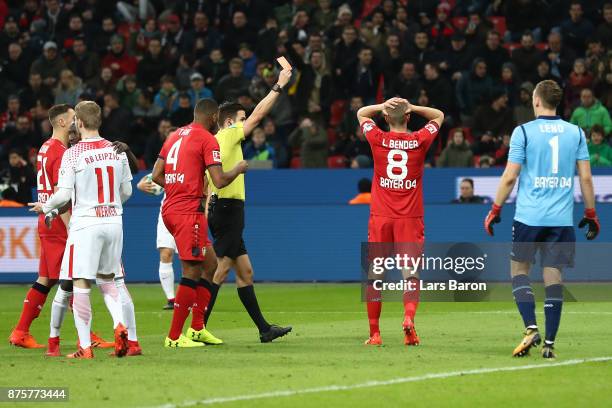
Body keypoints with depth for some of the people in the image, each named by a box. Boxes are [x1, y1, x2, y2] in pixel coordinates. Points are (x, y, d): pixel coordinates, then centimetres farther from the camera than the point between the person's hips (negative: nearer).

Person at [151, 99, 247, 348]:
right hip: (188, 211, -9)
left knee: (209, 262, 17)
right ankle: (174, 337, -6)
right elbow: (219, 181, -13)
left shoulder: (175, 136, 16)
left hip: (170, 209, 9)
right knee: (192, 272, -5)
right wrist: (238, 169, 5)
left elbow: (156, 176, 16)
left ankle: (197, 328, 17)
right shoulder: (207, 140, -7)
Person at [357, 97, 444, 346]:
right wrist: (412, 107, 4)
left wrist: (383, 106, 2)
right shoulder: (420, 141, -2)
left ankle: (374, 333, 8)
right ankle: (409, 317, -26)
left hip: (380, 217, 1)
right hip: (410, 218, -1)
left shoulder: (378, 140, -2)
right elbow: (439, 116, 17)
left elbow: (361, 114, 18)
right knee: (411, 273, -2)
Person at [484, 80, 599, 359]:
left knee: (519, 268, 11)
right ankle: (549, 343, 0)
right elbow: (585, 177, 5)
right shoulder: (575, 133, 6)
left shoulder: (523, 132, -2)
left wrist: (495, 210, 6)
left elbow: (509, 177, -4)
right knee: (553, 276, 4)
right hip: (562, 218, 2)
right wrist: (590, 215, 13)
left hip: (529, 217, -2)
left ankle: (531, 329, -7)